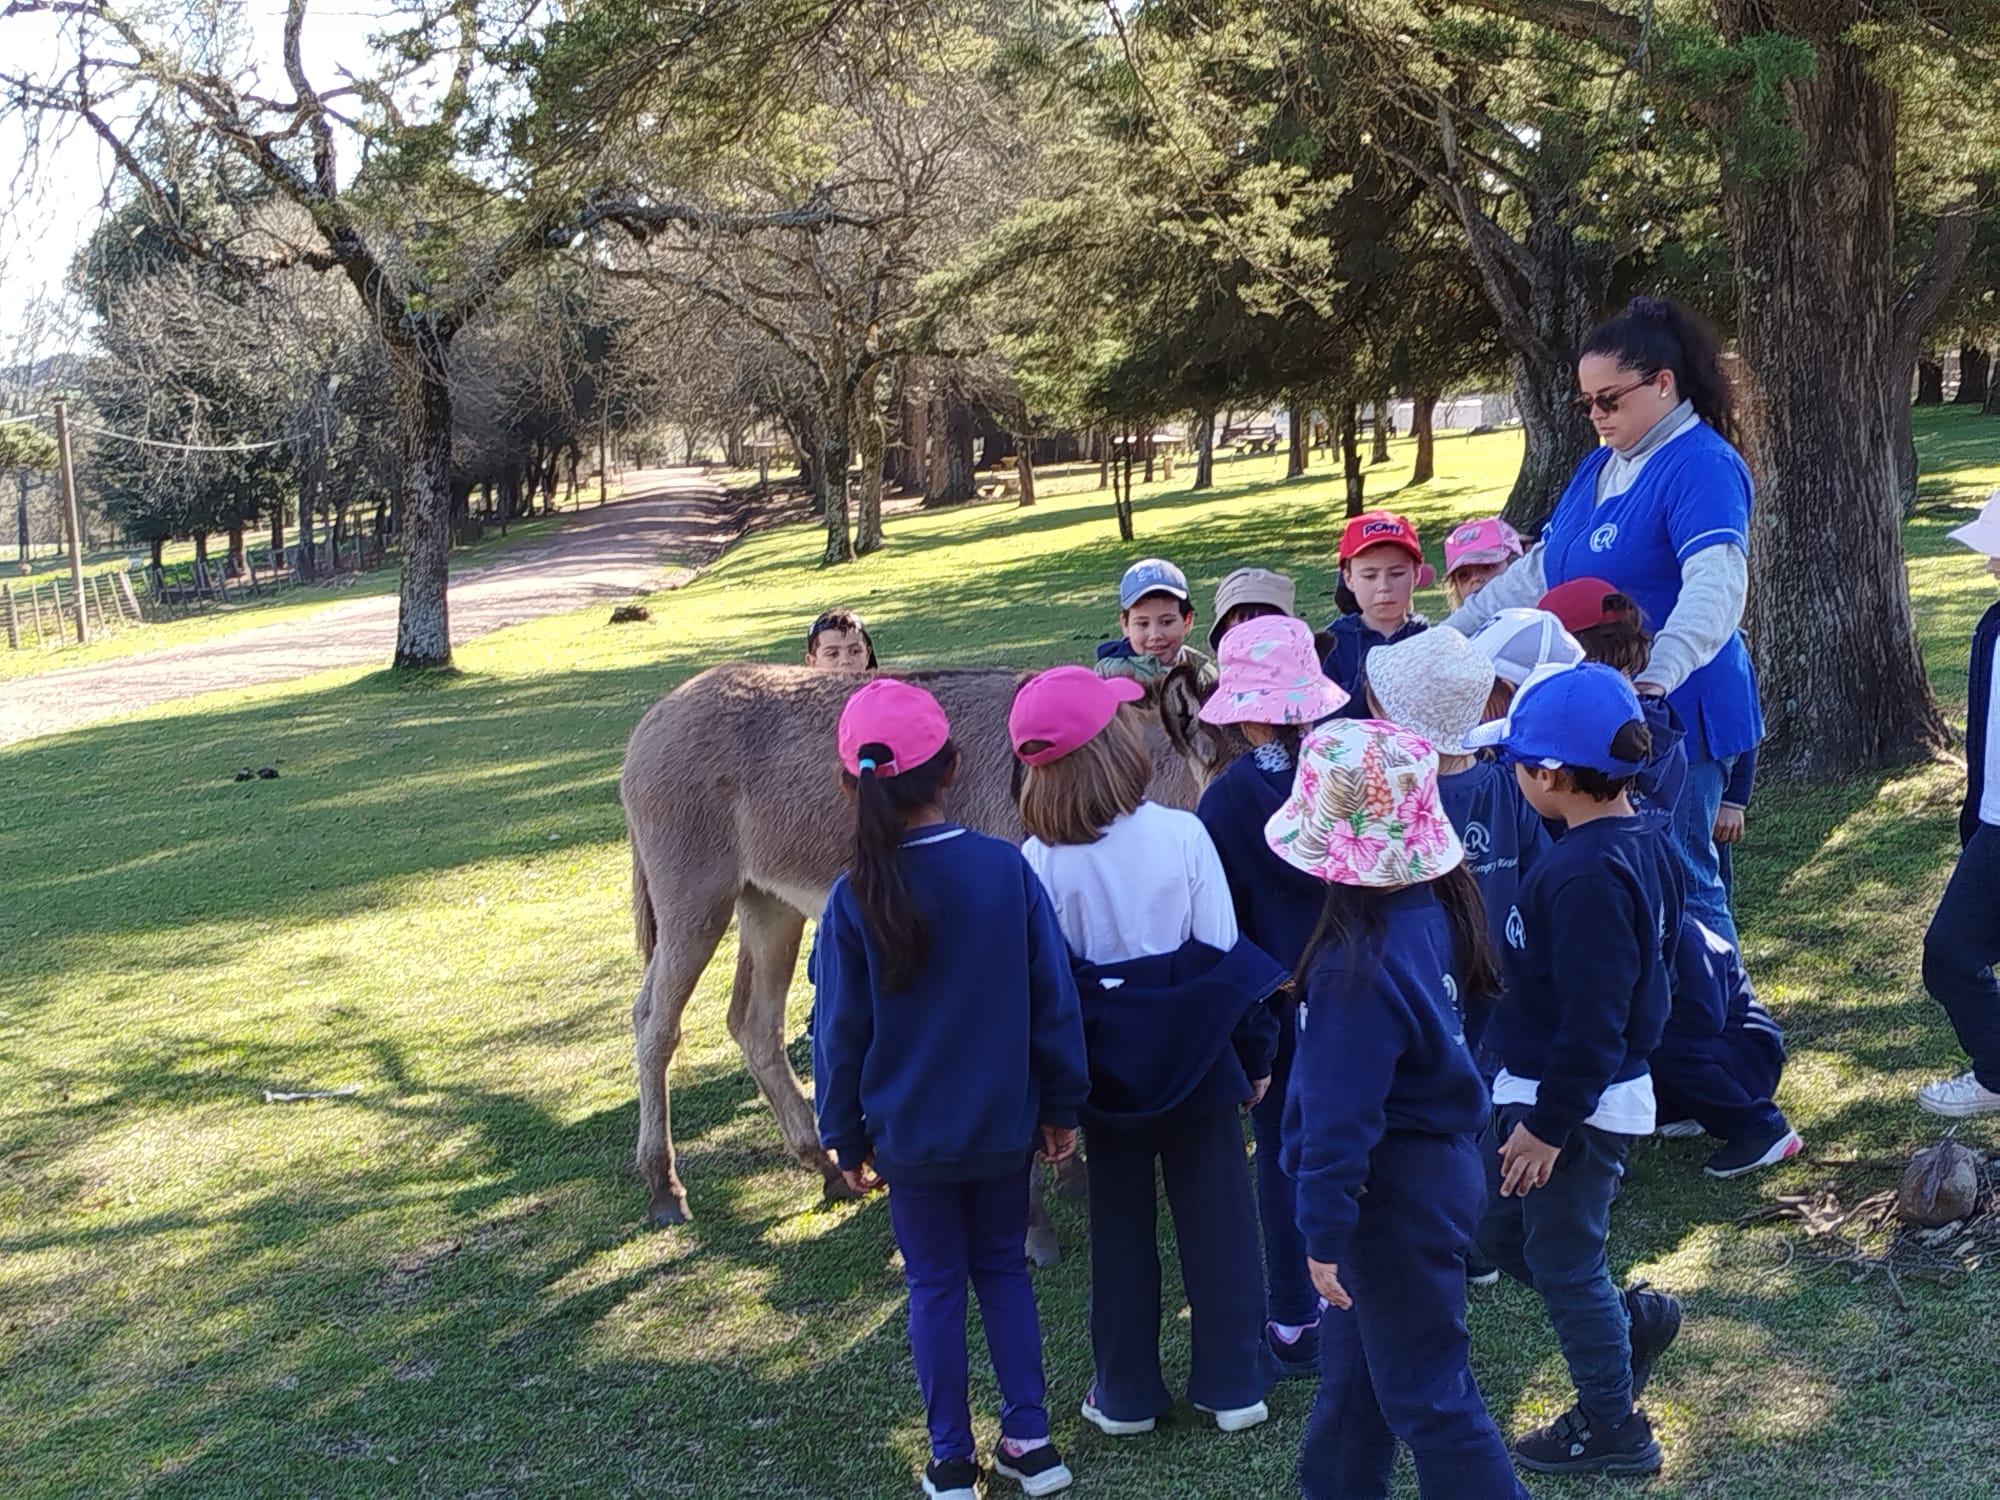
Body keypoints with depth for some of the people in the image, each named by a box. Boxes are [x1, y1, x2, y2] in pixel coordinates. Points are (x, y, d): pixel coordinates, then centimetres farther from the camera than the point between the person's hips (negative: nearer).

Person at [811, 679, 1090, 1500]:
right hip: (1003, 1124, 1)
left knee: (935, 1286, 14)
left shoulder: (855, 899, -16)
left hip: (909, 1133, -1)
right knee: (1003, 1266, 20)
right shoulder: (1007, 868, -13)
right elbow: (1054, 999, -7)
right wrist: (1060, 1104, 6)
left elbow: (840, 1032, -8)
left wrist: (846, 1136, 5)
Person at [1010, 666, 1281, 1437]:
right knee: (1216, 1214, 11)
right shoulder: (1180, 833, -13)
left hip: (1106, 1063, 1)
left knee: (1120, 1223, 14)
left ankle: (1126, 1392, 24)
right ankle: (1233, 1382, 20)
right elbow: (1226, 955, -8)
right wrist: (1255, 1054, 3)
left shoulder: (1039, 861, -12)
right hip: (1195, 1055, -1)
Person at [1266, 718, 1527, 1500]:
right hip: (1439, 1158, 9)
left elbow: (1341, 1116, -23)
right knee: (1353, 1367, 25)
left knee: (1425, 1393, 6)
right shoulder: (1434, 907, -4)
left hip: (1395, 1193, -9)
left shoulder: (1357, 967, -28)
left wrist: (1324, 1234, -15)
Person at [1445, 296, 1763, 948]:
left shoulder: (1702, 466, -12)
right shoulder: (1598, 467, 16)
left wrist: (1656, 676, -41)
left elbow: (1716, 588, -27)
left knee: (1678, 886, -5)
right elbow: (1539, 571, 21)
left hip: (1673, 716, -8)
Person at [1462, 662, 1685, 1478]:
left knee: (1563, 1263, 8)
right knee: (1501, 1234, 22)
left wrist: (1549, 1125, -18)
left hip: (1576, 1107, -10)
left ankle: (1611, 1430, 24)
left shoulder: (1587, 875, -28)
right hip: (1541, 1092, 10)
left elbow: (1591, 1022, -27)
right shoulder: (1635, 841, 3)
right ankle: (1632, 1317, 33)